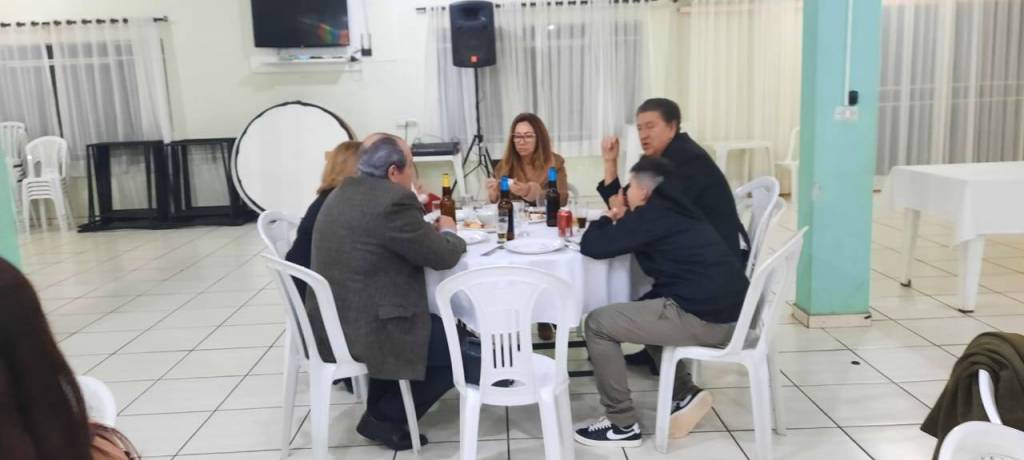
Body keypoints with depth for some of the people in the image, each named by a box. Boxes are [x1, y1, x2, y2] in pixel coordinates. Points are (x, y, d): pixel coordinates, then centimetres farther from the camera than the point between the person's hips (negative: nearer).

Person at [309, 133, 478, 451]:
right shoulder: (393, 200, -20)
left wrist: (428, 229, 12)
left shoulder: (344, 193, 9)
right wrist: (448, 232, 7)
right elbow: (443, 256, -13)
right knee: (465, 350, 3)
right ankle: (385, 417, 11)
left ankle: (381, 404, 32)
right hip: (362, 328, -10)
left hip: (331, 321, 10)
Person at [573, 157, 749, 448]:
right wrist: (622, 222, 19)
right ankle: (685, 395, 21)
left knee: (598, 324, 0)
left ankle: (623, 425, 6)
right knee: (646, 311, 33)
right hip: (728, 312, 10)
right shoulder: (674, 210, 17)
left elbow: (592, 246, -9)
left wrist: (607, 220, 10)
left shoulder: (652, 214, -8)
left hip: (704, 318, -9)